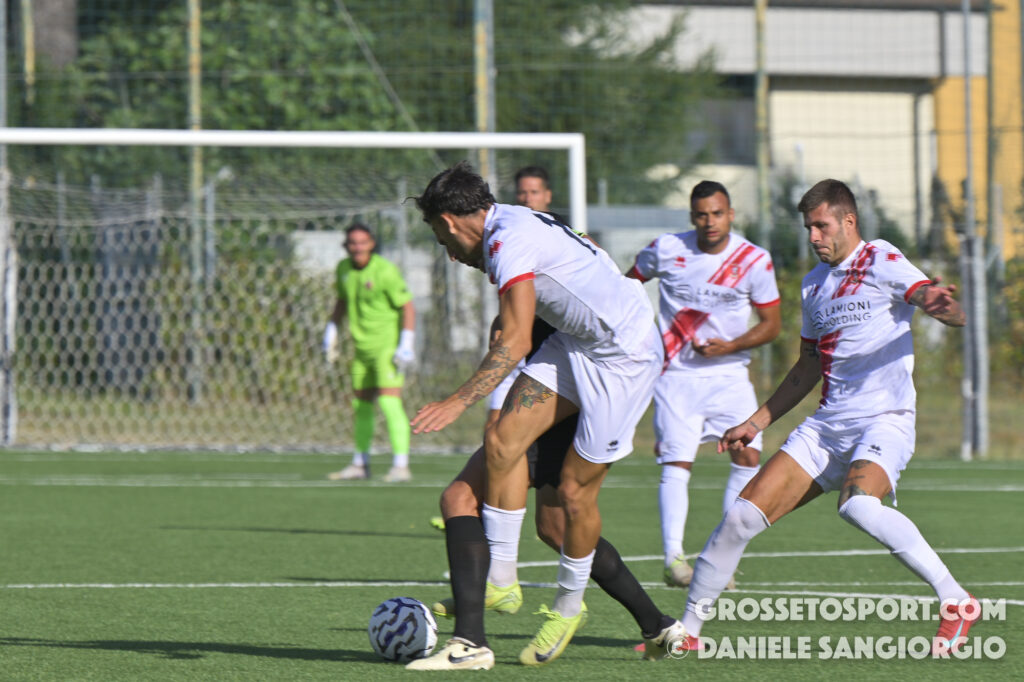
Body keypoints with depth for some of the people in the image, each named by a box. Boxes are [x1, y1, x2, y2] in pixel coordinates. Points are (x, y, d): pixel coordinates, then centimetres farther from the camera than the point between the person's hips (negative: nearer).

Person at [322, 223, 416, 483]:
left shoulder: (385, 271, -17)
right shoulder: (344, 269, 4)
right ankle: (360, 465, 27)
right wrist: (331, 331, 17)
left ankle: (401, 466, -18)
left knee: (390, 402, -17)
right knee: (361, 405, 14)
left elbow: (408, 307, -13)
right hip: (362, 346, 7)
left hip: (388, 345, -7)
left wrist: (406, 344, -19)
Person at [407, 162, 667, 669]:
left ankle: (568, 606, 18)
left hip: (624, 356, -9)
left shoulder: (509, 241, -22)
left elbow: (515, 344, -28)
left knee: (574, 492, -3)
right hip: (573, 343, 9)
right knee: (504, 439, -7)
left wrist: (459, 402, -29)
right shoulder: (510, 225, 8)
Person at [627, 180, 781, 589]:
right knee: (676, 463, -13)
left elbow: (771, 324, 2)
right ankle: (673, 558, -17)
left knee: (748, 455, -11)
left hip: (728, 374, 1)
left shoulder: (754, 261, -4)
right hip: (676, 372, -1)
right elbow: (628, 283, 15)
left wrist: (729, 346, -12)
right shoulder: (666, 250, -3)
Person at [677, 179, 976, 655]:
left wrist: (944, 306, -40)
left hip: (883, 421, -7)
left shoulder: (880, 262, -4)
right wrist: (758, 422, 25)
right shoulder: (814, 284, 17)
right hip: (826, 425, 7)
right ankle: (688, 629, 7)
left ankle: (955, 600, -25)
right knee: (744, 514, -5)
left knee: (859, 504, -36)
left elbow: (953, 314, -15)